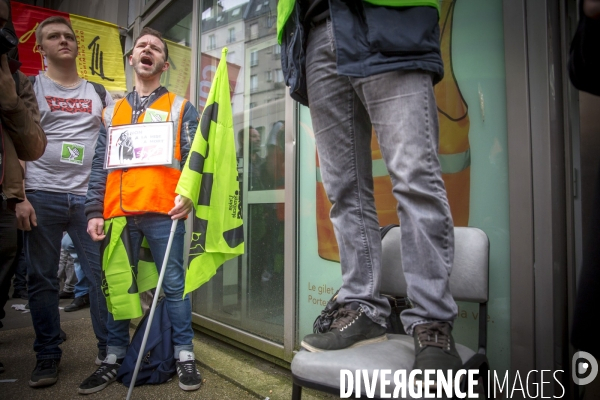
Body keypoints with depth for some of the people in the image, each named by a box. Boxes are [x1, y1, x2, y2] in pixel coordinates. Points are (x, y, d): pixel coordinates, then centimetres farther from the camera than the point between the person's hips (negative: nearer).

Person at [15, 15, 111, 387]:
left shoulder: (99, 93, 15)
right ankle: (48, 357, 18)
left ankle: (109, 350, 11)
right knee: (42, 279, 4)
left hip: (90, 197, 1)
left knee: (102, 274, -1)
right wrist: (18, 196, -6)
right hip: (42, 196, -1)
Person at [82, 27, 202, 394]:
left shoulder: (181, 108, 10)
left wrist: (188, 194, -14)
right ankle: (115, 358, 23)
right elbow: (100, 165, 15)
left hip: (163, 212, -3)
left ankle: (185, 355, 13)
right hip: (118, 213, 4)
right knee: (117, 286, 10)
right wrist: (95, 211, 6)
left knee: (174, 285, 1)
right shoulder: (112, 111, 20)